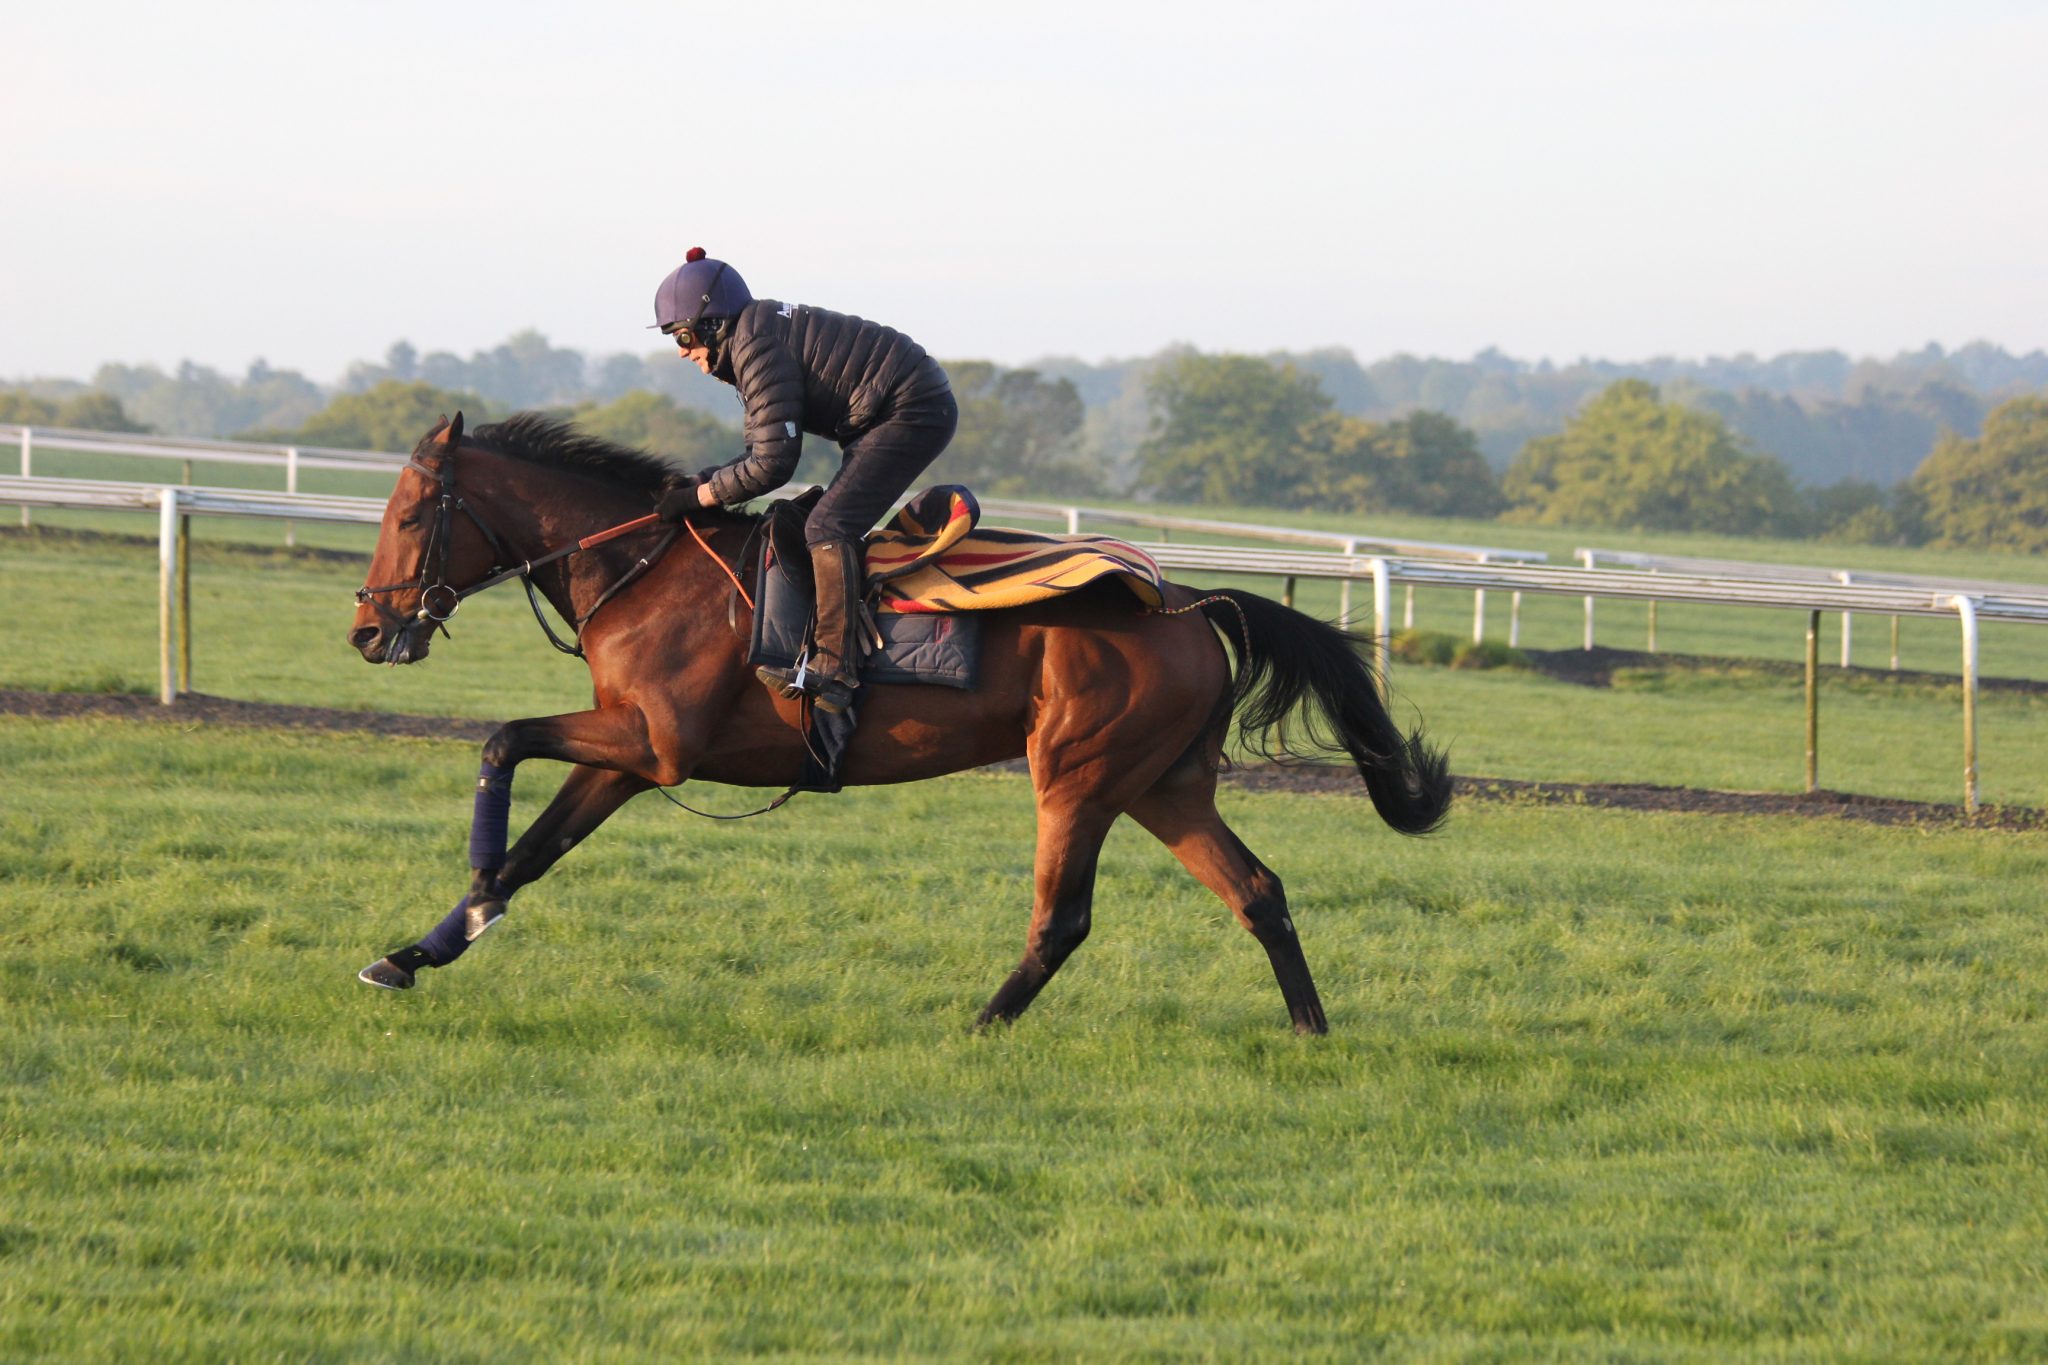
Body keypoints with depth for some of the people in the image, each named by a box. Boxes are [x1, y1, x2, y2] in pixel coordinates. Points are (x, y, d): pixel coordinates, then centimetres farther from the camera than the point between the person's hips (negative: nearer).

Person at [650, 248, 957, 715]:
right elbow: (764, 452, 18)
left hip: (912, 413, -11)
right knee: (831, 524, 17)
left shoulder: (758, 349, -18)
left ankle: (833, 667, -26)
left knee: (828, 527, -19)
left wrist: (700, 496, -9)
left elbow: (771, 465, -20)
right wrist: (696, 481, 6)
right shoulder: (754, 337, 14)